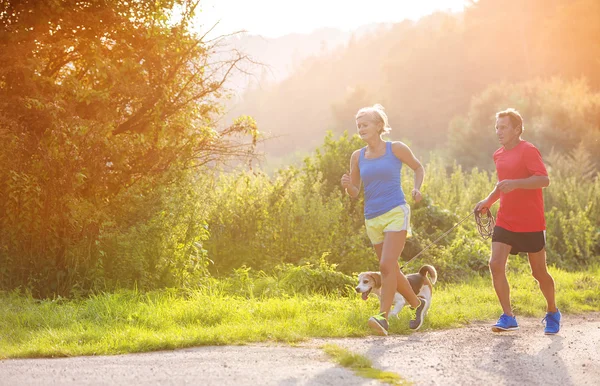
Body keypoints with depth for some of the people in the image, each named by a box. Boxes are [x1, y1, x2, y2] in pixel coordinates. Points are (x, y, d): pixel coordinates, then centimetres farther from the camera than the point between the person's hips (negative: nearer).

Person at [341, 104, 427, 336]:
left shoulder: (396, 149, -2)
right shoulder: (357, 156, 7)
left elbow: (418, 167, 14)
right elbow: (354, 193, 12)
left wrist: (417, 189, -4)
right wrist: (347, 185, -11)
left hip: (396, 213, -5)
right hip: (372, 219, 5)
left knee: (387, 265, -20)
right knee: (392, 271, 12)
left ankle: (383, 318, -22)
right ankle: (417, 304, 32)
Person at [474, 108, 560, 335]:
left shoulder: (528, 151, -12)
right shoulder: (499, 155, 12)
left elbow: (544, 180, -23)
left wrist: (515, 183, -34)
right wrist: (489, 200, 12)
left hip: (531, 224, -6)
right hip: (505, 221, 6)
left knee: (539, 272, 5)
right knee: (495, 264, -13)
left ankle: (553, 314, 29)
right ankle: (507, 317, -7)